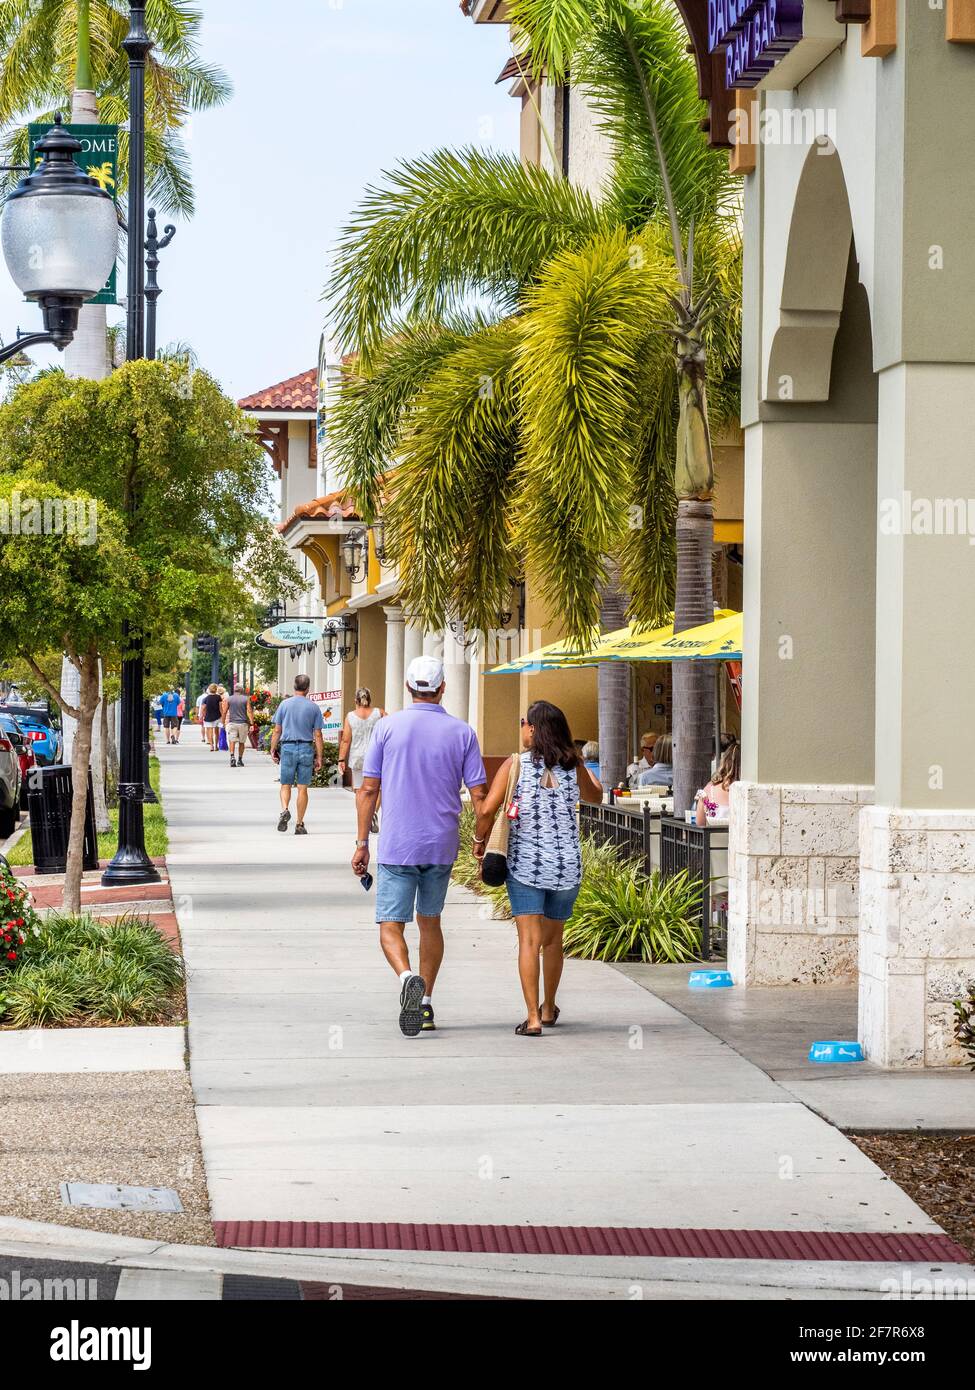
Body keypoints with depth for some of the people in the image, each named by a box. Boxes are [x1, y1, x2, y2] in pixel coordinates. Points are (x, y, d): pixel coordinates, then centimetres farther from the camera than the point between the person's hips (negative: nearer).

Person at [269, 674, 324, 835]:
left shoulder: (284, 704, 2)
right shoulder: (313, 707, 1)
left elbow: (277, 730, 2)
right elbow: (317, 735, 1)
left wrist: (273, 749, 11)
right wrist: (319, 757, 5)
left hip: (287, 747, 0)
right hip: (306, 749, 0)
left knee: (286, 785, 10)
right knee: (303, 788, 5)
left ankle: (285, 810, -17)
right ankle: (299, 824, 6)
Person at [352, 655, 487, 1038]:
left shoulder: (388, 727, -4)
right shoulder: (462, 733, -1)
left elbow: (368, 789, -3)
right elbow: (479, 795, -3)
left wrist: (362, 842, 4)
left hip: (396, 847, -2)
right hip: (442, 846, 2)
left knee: (391, 926, 1)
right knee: (430, 922, 19)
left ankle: (407, 976, -29)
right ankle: (426, 1005, 18)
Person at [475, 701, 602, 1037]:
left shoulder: (515, 765, -7)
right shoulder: (573, 767, 1)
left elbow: (487, 809, -14)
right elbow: (595, 797, 21)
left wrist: (480, 840, 5)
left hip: (525, 864, -3)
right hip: (567, 867, 3)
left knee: (529, 940, -4)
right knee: (553, 939, 19)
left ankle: (533, 1018, -13)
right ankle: (549, 1009, 35)